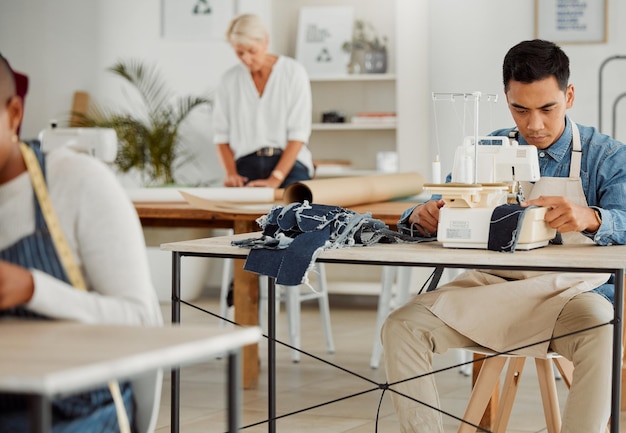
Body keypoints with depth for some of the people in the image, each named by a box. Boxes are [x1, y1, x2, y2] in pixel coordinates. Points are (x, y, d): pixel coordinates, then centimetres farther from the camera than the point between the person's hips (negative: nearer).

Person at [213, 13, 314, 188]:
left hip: (289, 163, -2)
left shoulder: (293, 72, -1)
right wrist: (231, 173, -8)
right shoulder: (230, 80, 9)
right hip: (246, 166, 2)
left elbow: (299, 133, -6)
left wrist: (275, 178, -16)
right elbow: (222, 134, 9)